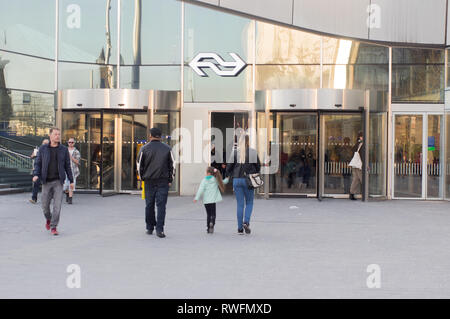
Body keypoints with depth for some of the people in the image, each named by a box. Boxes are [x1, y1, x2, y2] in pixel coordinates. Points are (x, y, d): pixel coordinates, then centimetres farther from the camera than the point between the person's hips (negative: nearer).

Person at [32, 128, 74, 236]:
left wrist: (71, 180, 6)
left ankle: (54, 227, 0)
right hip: (46, 182, 1)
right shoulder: (43, 149, 3)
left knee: (57, 205, -9)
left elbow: (67, 166, 7)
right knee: (45, 205, 7)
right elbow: (38, 163, 4)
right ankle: (49, 219, 38)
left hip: (58, 181, -1)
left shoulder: (64, 149, 3)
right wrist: (35, 175, -14)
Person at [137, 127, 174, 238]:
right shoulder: (167, 149, 3)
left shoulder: (144, 149, 0)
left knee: (149, 205, 11)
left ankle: (150, 228, 20)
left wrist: (142, 177, 17)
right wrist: (170, 180, 12)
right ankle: (159, 229, -10)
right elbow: (171, 165, 5)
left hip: (149, 181, 0)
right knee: (161, 205, -2)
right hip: (163, 181, 0)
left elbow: (139, 165, 5)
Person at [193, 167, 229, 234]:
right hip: (213, 200, 0)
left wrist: (196, 198, -10)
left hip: (206, 200, 0)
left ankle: (208, 227, 10)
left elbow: (201, 189, -9)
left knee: (208, 214, 13)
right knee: (213, 214, 3)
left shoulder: (204, 180, 0)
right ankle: (212, 223, -26)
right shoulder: (216, 180, 6)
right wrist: (227, 179, 45)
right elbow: (223, 182, 23)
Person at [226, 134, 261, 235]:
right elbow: (258, 166, 2)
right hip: (248, 181, -1)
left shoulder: (235, 152, -2)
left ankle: (240, 228, 8)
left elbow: (229, 167, -2)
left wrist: (232, 176, 15)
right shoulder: (253, 152, -4)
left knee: (240, 204, 8)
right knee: (249, 202, 14)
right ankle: (246, 222, -7)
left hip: (237, 180, 1)